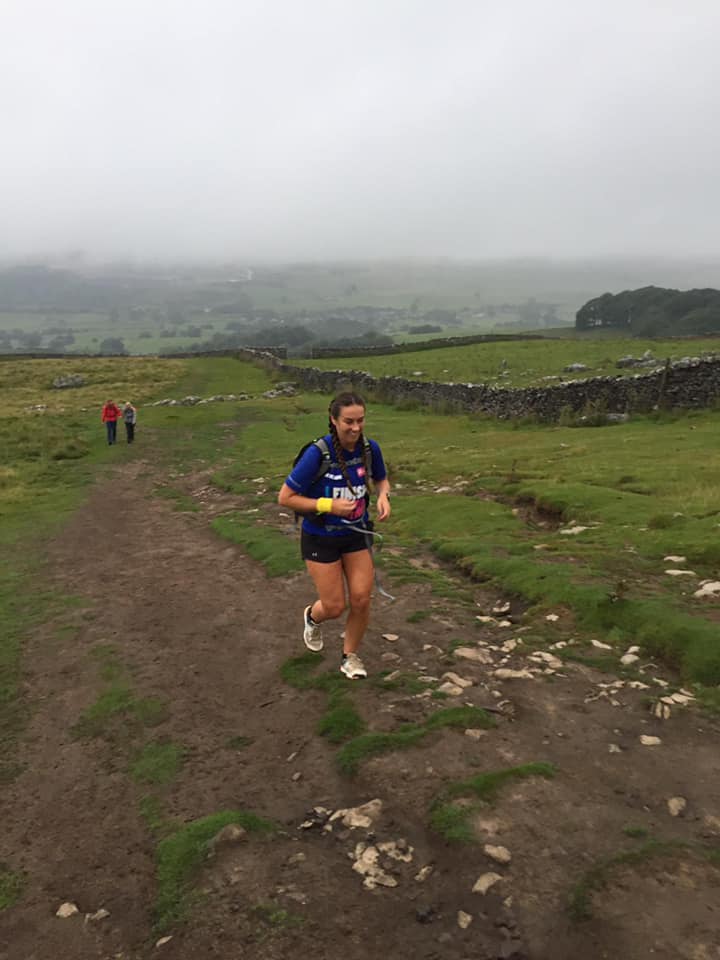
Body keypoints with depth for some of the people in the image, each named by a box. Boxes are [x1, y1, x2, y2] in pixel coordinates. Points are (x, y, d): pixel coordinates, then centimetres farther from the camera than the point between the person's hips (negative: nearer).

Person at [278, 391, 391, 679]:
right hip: (321, 539, -4)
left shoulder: (370, 448, -11)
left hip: (357, 534, 4)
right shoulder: (317, 453, -25)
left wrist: (384, 496, -13)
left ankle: (350, 657, 29)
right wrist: (328, 505, -26)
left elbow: (381, 479, 10)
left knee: (361, 601, 2)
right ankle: (312, 617, 42)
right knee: (334, 607, 3)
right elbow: (285, 498, -19)